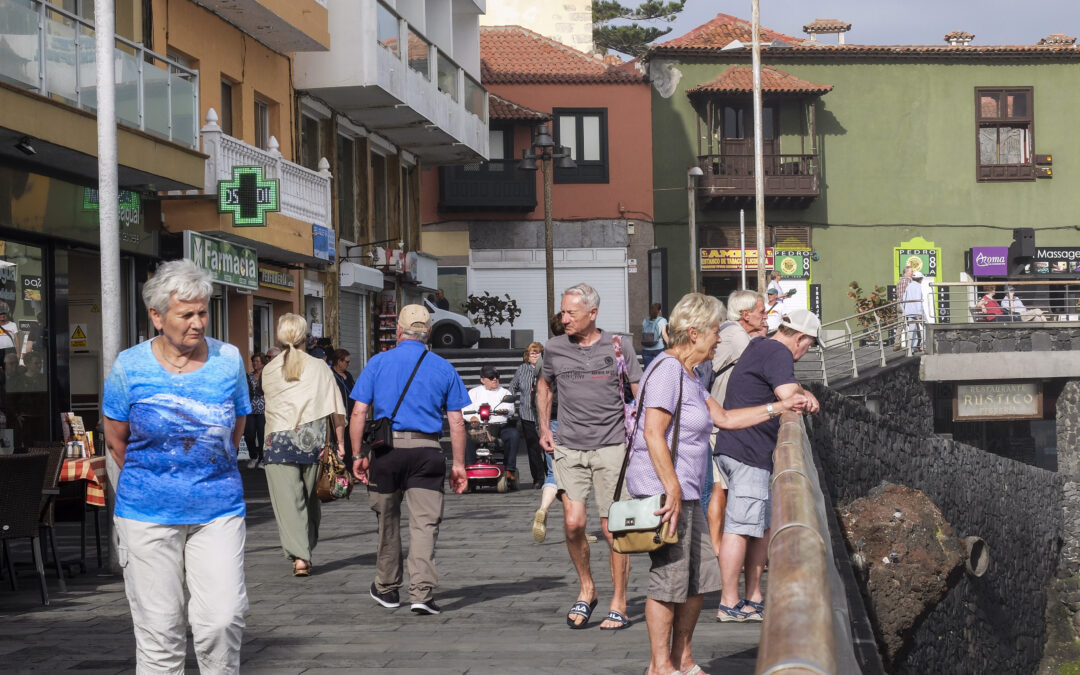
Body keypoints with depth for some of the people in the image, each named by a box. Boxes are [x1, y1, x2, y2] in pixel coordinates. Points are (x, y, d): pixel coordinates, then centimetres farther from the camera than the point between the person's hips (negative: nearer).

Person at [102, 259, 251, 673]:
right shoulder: (130, 367, -3)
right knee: (159, 628, 2)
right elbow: (116, 440, 9)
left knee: (223, 618, -7)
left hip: (218, 510, 1)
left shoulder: (228, 360, 2)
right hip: (147, 515, -1)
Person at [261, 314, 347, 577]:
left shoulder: (268, 371, 4)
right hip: (313, 441, 1)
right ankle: (307, 552, 25)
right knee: (311, 501, 15)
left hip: (278, 442, -1)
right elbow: (336, 409, -1)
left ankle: (299, 557, -15)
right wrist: (340, 443, 3)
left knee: (288, 502, -3)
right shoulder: (319, 367, 2)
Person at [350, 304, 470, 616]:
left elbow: (359, 412, -1)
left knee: (387, 520, 15)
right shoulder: (443, 368, 6)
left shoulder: (379, 362, 3)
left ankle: (386, 588, 28)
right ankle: (422, 592, -14)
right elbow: (456, 421, 3)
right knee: (425, 522, -2)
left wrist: (359, 455, 4)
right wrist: (458, 464, 7)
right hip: (426, 450, 0)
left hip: (386, 449, 1)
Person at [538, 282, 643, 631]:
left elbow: (641, 394, 7)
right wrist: (544, 429, 15)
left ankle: (618, 605, 11)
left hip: (611, 448, -2)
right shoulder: (554, 348, 6)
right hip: (569, 449, 2)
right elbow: (544, 386, 25)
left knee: (612, 528, 0)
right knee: (573, 523, -11)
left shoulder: (618, 347, -1)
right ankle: (586, 589, 13)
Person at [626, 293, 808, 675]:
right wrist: (673, 491, -24)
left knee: (699, 577, 13)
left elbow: (725, 418, 23)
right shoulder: (667, 370, -15)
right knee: (669, 578, -4)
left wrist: (778, 408, 21)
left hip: (685, 492, 11)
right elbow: (653, 433, -22)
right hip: (662, 490, -11)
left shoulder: (687, 374, 17)